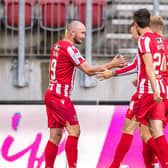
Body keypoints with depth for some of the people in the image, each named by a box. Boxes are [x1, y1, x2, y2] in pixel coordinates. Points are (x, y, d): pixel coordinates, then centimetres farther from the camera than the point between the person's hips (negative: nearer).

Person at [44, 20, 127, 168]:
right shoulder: (69, 48, -12)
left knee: (55, 136, 7)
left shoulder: (57, 45, 16)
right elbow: (88, 70, -14)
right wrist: (111, 65, -9)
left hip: (51, 94, 9)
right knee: (74, 131, -9)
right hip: (60, 96, -9)